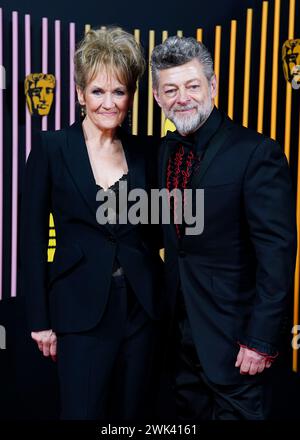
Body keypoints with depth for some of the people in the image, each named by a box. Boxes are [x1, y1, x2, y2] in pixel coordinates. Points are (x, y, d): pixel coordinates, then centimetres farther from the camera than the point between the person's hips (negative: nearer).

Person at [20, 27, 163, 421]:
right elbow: (33, 236, -5)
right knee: (83, 411, 6)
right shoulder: (51, 148, -6)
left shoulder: (143, 150, 4)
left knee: (133, 412, 16)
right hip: (82, 311, -3)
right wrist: (40, 320, -6)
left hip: (141, 307, 4)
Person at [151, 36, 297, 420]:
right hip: (180, 320, 7)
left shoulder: (257, 152, -17)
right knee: (189, 408, 21)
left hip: (230, 324, -6)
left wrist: (261, 340, -19)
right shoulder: (166, 150, 5)